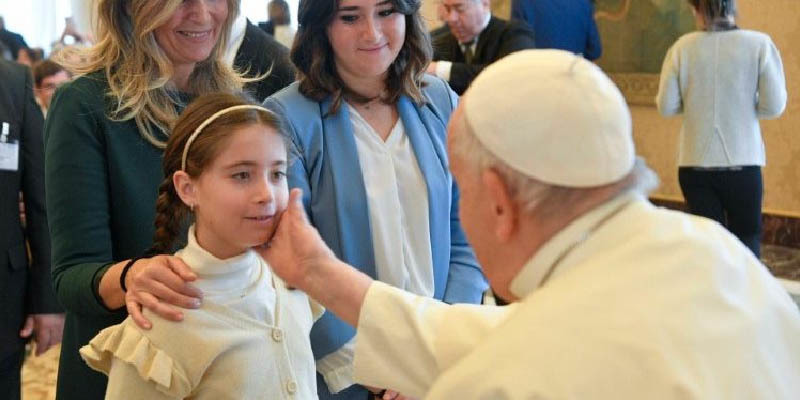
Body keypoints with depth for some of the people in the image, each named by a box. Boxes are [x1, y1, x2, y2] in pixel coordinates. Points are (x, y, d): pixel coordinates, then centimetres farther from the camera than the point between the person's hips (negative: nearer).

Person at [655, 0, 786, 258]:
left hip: (694, 163, 1)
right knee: (747, 237, 14)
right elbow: (774, 106, -8)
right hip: (742, 162, -1)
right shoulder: (759, 44, -7)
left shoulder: (683, 47, -4)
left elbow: (666, 106, -2)